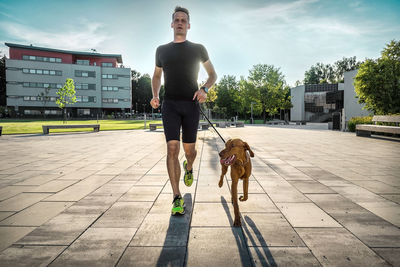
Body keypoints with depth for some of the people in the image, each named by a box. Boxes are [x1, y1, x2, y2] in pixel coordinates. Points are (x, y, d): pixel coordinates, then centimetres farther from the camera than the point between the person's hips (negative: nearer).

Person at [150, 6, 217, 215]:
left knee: (189, 149, 4)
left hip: (191, 105, 0)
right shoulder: (162, 50, 12)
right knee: (172, 148, -13)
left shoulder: (198, 49, 9)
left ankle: (189, 167, 42)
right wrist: (155, 96, 4)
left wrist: (204, 89, -8)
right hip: (170, 105, 0)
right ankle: (177, 197, -6)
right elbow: (156, 76, 24)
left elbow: (213, 75, 14)